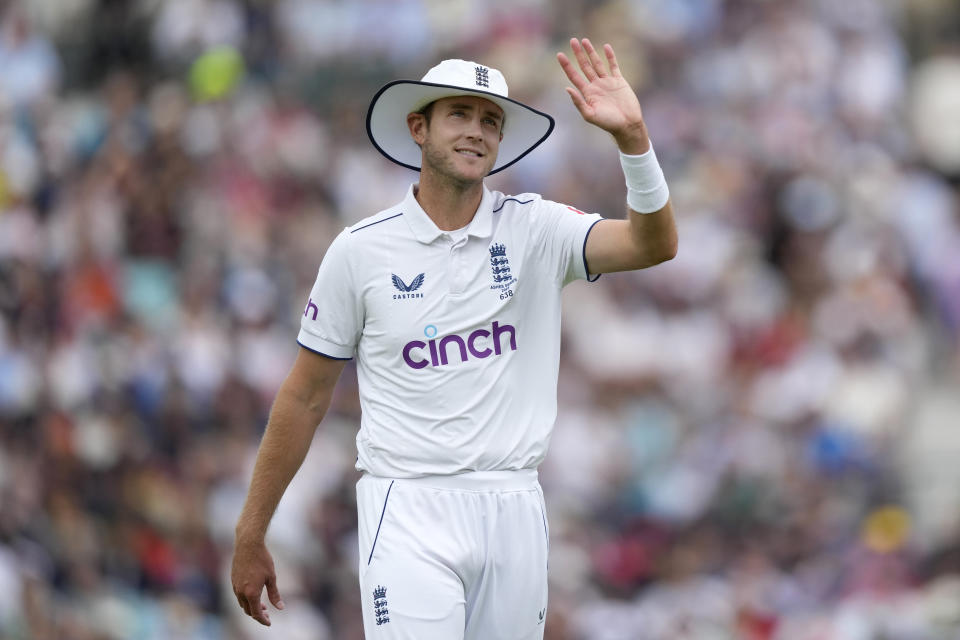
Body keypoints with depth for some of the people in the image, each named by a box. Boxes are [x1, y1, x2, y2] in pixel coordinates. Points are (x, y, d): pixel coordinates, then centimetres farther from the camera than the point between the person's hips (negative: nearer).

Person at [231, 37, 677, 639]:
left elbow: (655, 245, -13)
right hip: (409, 517, -2)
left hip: (514, 514, 3)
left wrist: (632, 136, -29)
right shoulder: (362, 249, 0)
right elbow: (306, 396, 6)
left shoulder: (536, 228, 3)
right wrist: (250, 535, 8)